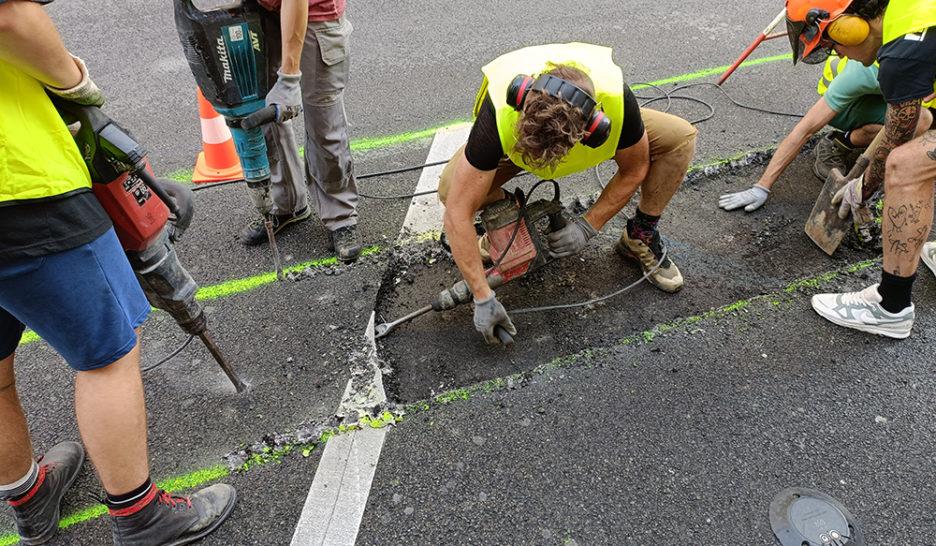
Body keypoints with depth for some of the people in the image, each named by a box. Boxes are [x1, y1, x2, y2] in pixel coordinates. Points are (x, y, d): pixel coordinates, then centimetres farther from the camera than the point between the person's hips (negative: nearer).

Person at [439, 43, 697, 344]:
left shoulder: (617, 100, -39)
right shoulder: (501, 111, -43)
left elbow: (634, 170, -16)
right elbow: (456, 213, -38)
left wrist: (587, 227, -23)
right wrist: (483, 297, -36)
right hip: (514, 139, -1)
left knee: (680, 136, -21)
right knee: (451, 189, -30)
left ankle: (640, 236, 0)